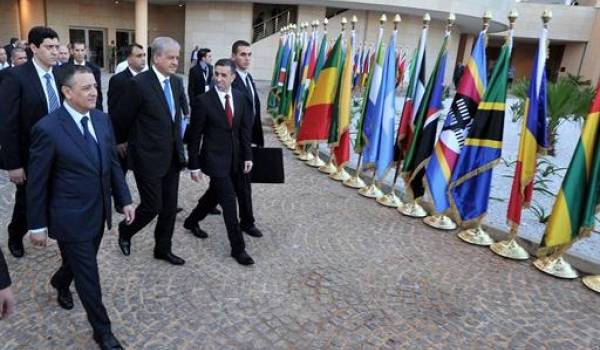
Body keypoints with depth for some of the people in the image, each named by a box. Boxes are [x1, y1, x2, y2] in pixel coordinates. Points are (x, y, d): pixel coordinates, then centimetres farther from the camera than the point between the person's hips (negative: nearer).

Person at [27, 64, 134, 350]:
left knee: (79, 263, 26)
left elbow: (113, 163, 8)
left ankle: (60, 283, 59)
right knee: (88, 275, 6)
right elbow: (37, 182, -12)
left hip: (99, 213, 6)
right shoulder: (47, 128, -18)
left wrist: (124, 199, 5)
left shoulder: (102, 119, 0)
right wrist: (38, 225, -7)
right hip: (70, 217, -6)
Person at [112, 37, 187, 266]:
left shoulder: (176, 83, 6)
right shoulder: (139, 83, -15)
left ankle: (163, 249, 28)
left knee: (170, 207, 11)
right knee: (152, 206, 1)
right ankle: (125, 231, 31)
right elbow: (122, 118, -4)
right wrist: (121, 142, 9)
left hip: (172, 157, 6)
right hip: (148, 157, -6)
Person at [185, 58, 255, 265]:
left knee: (214, 194, 21)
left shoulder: (240, 98, 3)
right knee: (229, 201, -5)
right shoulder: (203, 101, -12)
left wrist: (247, 156, 4)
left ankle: (192, 221, 47)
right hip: (215, 159, -6)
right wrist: (194, 165, -8)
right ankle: (238, 248, 8)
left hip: (235, 159, 6)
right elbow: (194, 136, -9)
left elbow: (245, 129, 9)